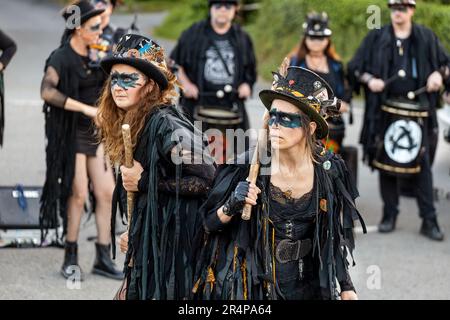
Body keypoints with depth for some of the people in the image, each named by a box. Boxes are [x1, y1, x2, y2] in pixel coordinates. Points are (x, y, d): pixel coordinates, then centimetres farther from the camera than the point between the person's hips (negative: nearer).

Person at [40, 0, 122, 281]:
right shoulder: (61, 59, -13)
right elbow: (47, 92, -29)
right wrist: (86, 109, -30)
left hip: (97, 132, 6)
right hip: (72, 134, -6)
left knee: (106, 193, 2)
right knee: (79, 194, -6)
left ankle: (103, 258, 10)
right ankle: (71, 259, 8)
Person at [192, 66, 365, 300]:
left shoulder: (329, 171, -9)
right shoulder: (248, 168, -15)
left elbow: (336, 235, 4)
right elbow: (210, 222, -6)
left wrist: (346, 287, 7)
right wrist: (231, 207, -26)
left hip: (307, 286, 2)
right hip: (253, 286, -2)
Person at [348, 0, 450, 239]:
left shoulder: (426, 37, 10)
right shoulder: (377, 38, 8)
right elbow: (354, 67, 9)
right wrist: (369, 80, -9)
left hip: (419, 112, 0)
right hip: (386, 110, 1)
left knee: (421, 165, -3)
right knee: (386, 163, 3)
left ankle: (429, 221, 0)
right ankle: (389, 216, 15)